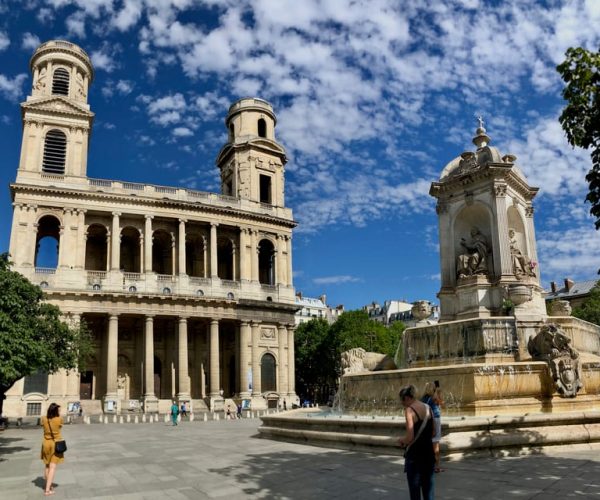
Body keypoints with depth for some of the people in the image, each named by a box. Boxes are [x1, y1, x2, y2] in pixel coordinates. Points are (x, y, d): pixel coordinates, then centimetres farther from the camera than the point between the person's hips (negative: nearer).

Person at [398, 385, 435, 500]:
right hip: (428, 453, 6)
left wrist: (401, 440, 0)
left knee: (414, 490, 6)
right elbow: (432, 433, 14)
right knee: (428, 488, 14)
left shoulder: (409, 410, -15)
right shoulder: (427, 408, 5)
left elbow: (410, 438, -19)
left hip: (414, 456, -6)